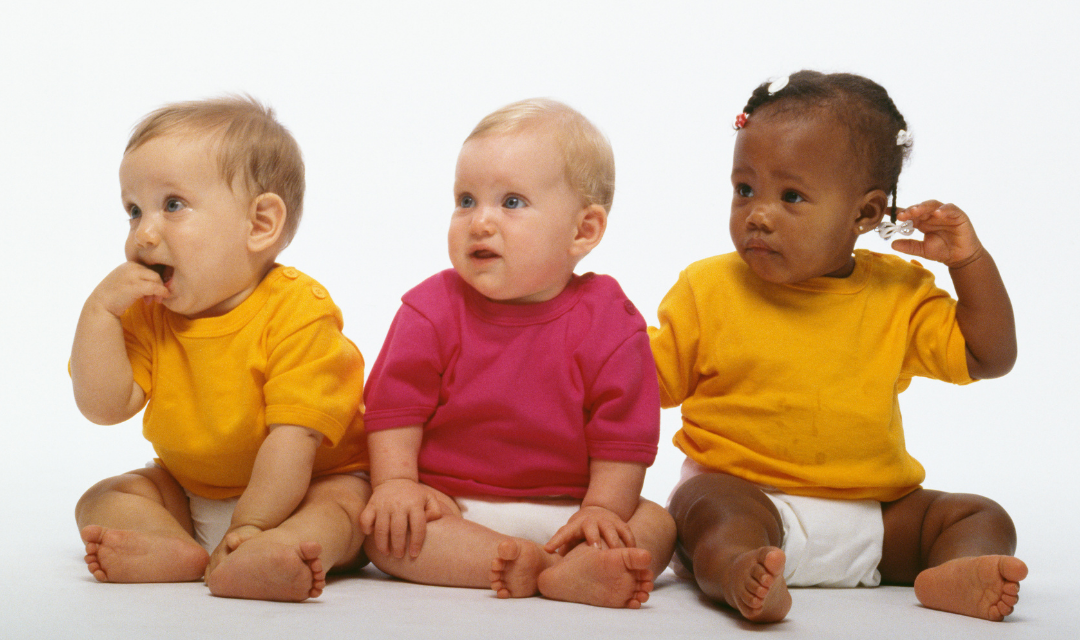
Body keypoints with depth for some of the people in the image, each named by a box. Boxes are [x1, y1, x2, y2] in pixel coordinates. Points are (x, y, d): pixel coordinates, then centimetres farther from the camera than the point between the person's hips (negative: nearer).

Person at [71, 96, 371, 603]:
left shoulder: (297, 312, -24)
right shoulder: (145, 313, -6)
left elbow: (293, 436, -29)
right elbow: (103, 408, -12)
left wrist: (249, 528, -34)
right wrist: (100, 310, -21)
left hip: (297, 491, -6)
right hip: (188, 493, 6)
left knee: (343, 505, -32)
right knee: (101, 501, -7)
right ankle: (177, 550, -36)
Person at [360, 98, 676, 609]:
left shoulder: (610, 323, -7)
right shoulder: (432, 310, -4)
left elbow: (623, 433, -5)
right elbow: (395, 407, -2)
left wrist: (603, 508, -14)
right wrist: (395, 482, -14)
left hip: (562, 507, 1)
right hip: (447, 505, 0)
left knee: (658, 525, -19)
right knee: (381, 527, -27)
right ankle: (519, 564, -39)